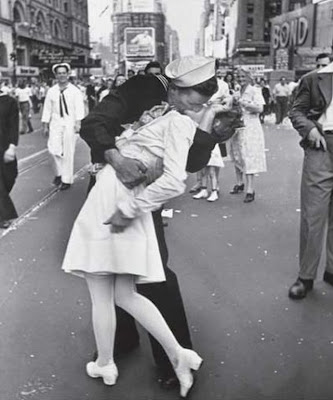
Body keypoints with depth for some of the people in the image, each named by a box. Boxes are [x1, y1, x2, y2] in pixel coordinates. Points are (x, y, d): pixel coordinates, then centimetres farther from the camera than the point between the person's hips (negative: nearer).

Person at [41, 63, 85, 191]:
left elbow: (79, 108, -8)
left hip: (70, 123, -2)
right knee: (53, 149, -7)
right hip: (55, 123, 2)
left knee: (68, 152, 1)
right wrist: (45, 126, 7)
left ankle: (67, 179, 13)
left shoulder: (75, 91, -1)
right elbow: (47, 108, 9)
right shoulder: (51, 91, 7)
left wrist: (78, 123, -20)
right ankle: (59, 172, 18)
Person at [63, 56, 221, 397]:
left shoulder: (178, 122, -13)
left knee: (101, 295, 10)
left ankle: (104, 366, 29)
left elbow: (174, 182, -24)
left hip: (110, 207, -8)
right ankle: (178, 356, 17)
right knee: (125, 296, 15)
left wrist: (129, 210, -19)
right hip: (124, 204, 8)